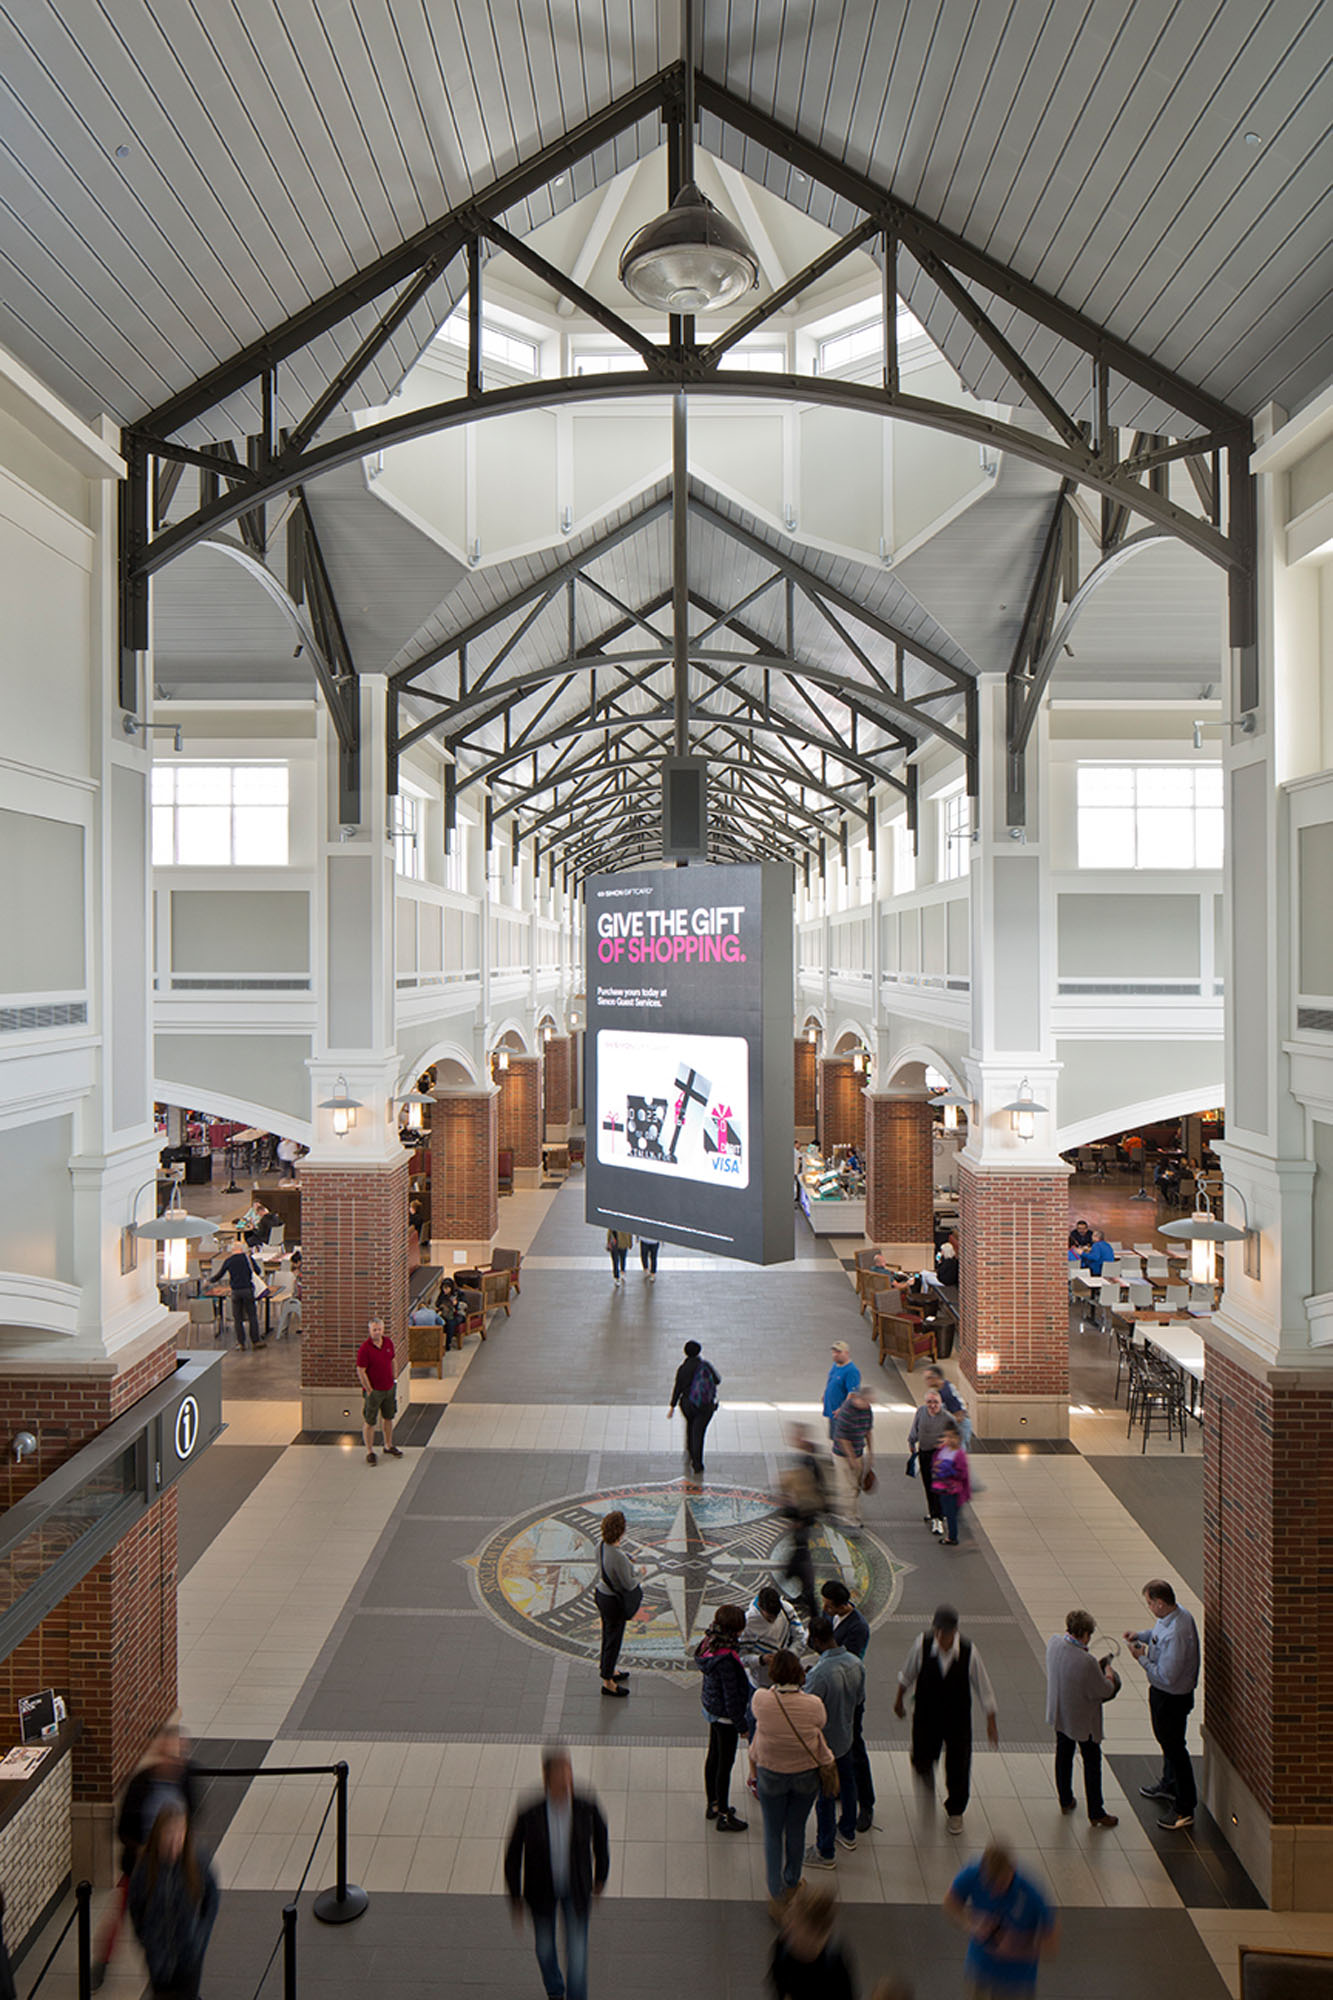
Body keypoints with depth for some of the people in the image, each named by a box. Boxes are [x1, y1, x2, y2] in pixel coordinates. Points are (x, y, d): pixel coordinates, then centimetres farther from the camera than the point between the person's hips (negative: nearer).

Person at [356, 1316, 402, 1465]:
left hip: (389, 1387, 6)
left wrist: (395, 1379, 14)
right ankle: (369, 1452, 18)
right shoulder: (364, 1348, -19)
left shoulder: (388, 1342, 0)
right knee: (369, 1422, 4)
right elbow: (360, 1371, -17)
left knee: (388, 1417, 18)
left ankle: (388, 1446, 35)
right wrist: (369, 1390, -15)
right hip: (373, 1390, -6)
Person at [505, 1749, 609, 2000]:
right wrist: (516, 1901, -7)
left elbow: (600, 1838, -4)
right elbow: (513, 1856, -14)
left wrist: (600, 1877, 9)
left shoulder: (587, 1808, -26)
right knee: (545, 1946, 22)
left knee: (577, 1953, 1)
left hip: (576, 1891, 0)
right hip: (542, 1891, 0)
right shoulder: (529, 1815, -30)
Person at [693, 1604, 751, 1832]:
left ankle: (713, 1805, 41)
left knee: (713, 1756, 23)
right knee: (725, 1764, 9)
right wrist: (741, 1723, -12)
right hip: (725, 1717, -8)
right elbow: (731, 1695, -25)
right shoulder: (725, 1658, -33)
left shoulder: (709, 1644, -6)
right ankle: (723, 1816, 25)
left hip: (711, 1709, 8)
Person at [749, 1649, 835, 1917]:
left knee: (772, 1833, 18)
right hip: (806, 1774, 1)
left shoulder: (761, 1699, -25)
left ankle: (776, 1896, 23)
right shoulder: (814, 1705, -23)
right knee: (796, 1830, 23)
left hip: (771, 1773, -1)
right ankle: (791, 1883, 42)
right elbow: (820, 1726, -3)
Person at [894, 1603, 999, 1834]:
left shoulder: (969, 1652, -24)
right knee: (922, 1761, 12)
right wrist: (899, 1700, 9)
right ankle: (925, 1767, 51)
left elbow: (983, 1688, -9)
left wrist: (991, 1722, -4)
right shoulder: (922, 1644, -23)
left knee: (958, 1767, 8)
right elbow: (907, 1674, -3)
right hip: (926, 1715, 0)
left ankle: (955, 1811, 37)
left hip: (958, 1719, 0)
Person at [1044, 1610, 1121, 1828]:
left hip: (1059, 1714, 6)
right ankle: (1096, 1813, 29)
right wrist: (1109, 1674, -4)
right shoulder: (1087, 1662, -37)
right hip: (1082, 1720, -6)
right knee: (1092, 1763, 15)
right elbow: (1105, 1691, -21)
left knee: (1063, 1757, 25)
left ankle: (1065, 1801, 42)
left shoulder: (1054, 1643, -16)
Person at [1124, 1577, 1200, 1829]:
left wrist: (1142, 1658, -21)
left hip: (1172, 1698, -10)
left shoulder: (1175, 1634, -38)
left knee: (1175, 1748, 8)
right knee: (1167, 1741, 28)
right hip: (1163, 1695, 10)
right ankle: (1169, 1786, 50)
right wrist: (1140, 1636, 0)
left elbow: (1165, 1677, -32)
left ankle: (1185, 1810, 25)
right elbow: (1160, 1635, 14)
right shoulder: (1176, 1612, -8)